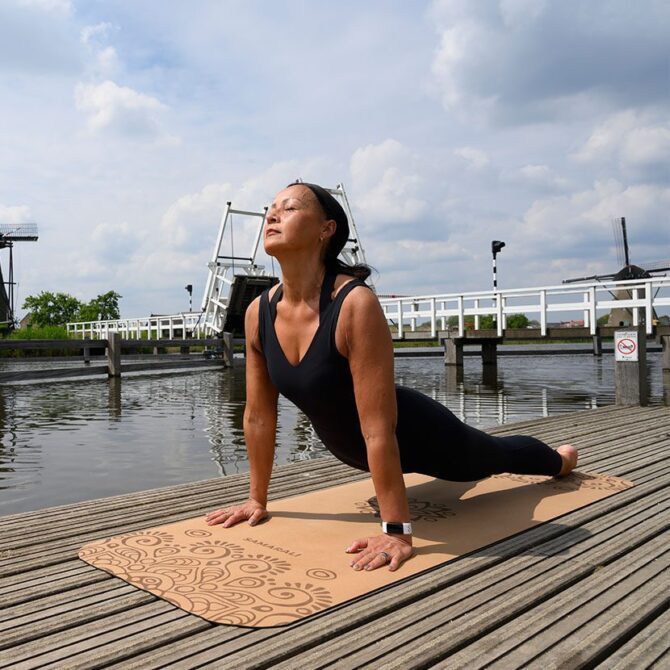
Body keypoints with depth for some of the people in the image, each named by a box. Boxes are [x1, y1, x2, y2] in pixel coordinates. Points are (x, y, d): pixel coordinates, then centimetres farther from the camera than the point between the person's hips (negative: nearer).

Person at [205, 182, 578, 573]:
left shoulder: (356, 305, -38)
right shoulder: (258, 313, -18)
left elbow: (379, 428, -37)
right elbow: (258, 415, -8)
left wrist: (397, 532, -34)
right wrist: (257, 499, -1)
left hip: (415, 435, -6)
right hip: (352, 448, 6)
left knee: (493, 456, 25)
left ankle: (560, 459, 58)